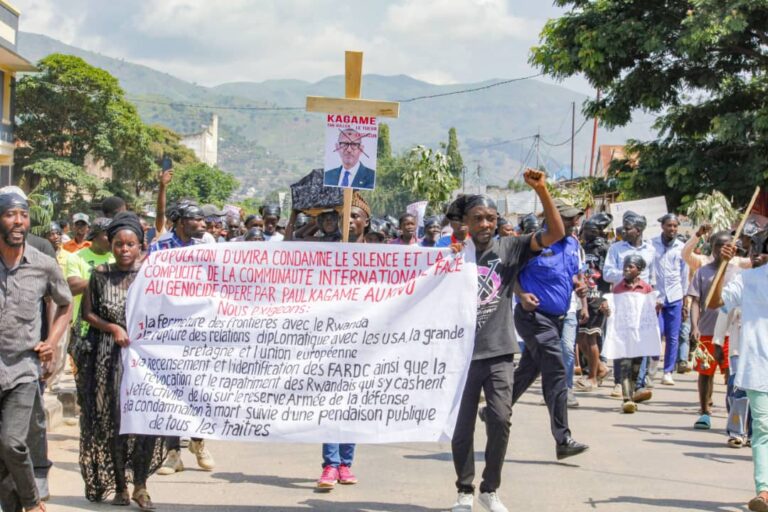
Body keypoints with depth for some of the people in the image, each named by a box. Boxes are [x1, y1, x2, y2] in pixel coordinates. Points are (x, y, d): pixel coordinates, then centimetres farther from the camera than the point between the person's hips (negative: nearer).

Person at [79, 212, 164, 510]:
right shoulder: (100, 275, 3)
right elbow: (87, 312, 7)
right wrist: (112, 328, -8)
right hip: (110, 357, 1)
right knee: (113, 420, 3)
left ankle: (140, 485, 5)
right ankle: (119, 485, 14)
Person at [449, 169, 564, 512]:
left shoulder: (509, 248, 1)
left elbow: (556, 233, -8)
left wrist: (541, 190, -17)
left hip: (498, 352, 0)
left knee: (500, 419, -8)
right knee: (462, 426, 6)